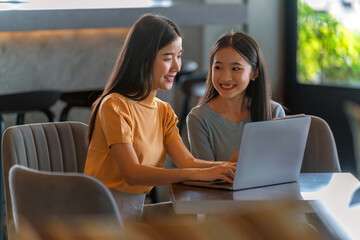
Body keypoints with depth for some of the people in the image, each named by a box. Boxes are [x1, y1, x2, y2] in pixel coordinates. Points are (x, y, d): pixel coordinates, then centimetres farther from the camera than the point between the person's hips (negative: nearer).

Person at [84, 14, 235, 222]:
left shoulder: (164, 111, 14)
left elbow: (187, 161, 1)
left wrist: (231, 167, -17)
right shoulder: (115, 106, -14)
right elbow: (132, 173, -23)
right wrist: (199, 174, -30)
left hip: (137, 210, 8)